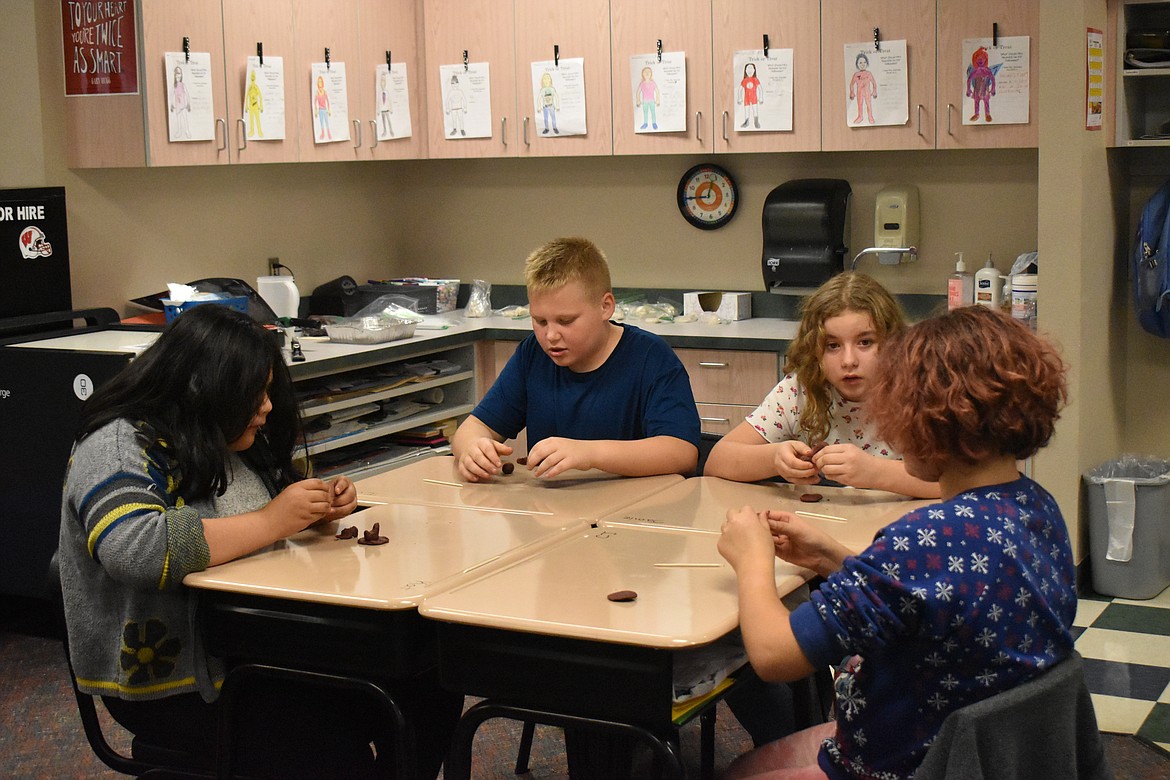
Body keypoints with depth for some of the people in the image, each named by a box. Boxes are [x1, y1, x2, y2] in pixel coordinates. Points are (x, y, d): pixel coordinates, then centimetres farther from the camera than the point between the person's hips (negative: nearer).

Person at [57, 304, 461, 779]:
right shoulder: (121, 446, -16)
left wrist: (321, 506, 0)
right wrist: (271, 521, -28)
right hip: (179, 685, -8)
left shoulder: (230, 440, 9)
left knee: (431, 693, -5)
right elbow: (133, 550, -34)